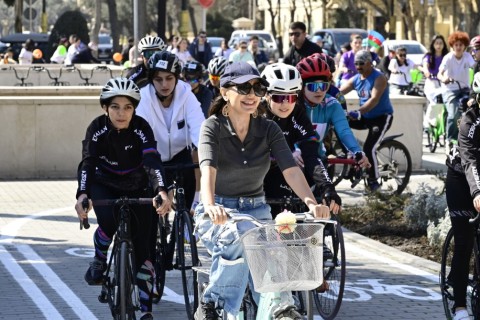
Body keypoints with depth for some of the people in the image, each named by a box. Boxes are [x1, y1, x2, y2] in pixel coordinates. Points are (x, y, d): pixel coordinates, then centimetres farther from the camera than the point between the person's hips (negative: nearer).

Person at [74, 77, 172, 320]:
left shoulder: (141, 128, -22)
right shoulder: (97, 128, -20)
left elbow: (152, 160, -35)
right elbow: (87, 163, -31)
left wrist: (161, 191, -53)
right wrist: (82, 194, -50)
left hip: (137, 187, 0)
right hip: (105, 185, 0)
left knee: (141, 246, -7)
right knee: (108, 221, -32)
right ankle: (99, 261, -2)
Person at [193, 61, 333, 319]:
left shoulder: (269, 129, -1)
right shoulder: (213, 126, -10)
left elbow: (291, 169, -14)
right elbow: (208, 168, -28)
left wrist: (311, 202, -33)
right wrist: (210, 205, -48)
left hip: (256, 210, 3)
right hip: (219, 213, -3)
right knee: (240, 238, -35)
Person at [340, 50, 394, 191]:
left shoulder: (379, 78, -16)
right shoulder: (355, 79, 5)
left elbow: (374, 99, -29)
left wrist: (358, 112, -43)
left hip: (382, 117, -7)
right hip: (365, 117, 7)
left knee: (369, 149, -21)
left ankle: (373, 182, -4)